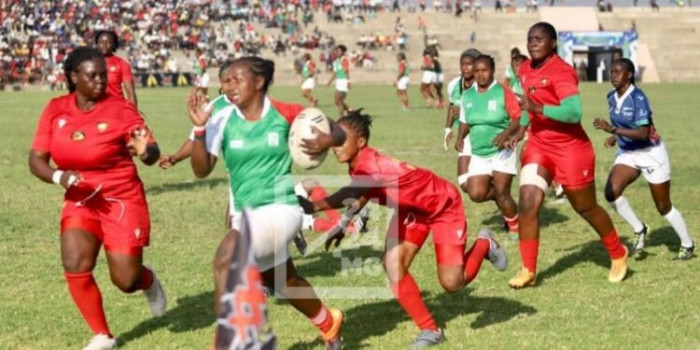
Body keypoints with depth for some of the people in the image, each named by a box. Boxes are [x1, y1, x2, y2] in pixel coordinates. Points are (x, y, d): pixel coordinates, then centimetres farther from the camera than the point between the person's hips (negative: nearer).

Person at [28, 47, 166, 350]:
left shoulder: (121, 109, -12)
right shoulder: (55, 109, -3)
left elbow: (151, 154, -14)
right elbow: (36, 159, -1)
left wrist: (147, 151, -39)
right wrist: (59, 176, -21)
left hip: (122, 199, -3)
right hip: (80, 200, 3)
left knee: (126, 281, -4)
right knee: (75, 266, -16)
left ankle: (148, 280, 36)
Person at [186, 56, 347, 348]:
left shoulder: (284, 114, -9)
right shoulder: (223, 120, -4)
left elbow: (337, 132, 2)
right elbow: (201, 170, -9)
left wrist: (328, 140, -22)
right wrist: (199, 128, -22)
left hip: (281, 207, -5)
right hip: (247, 212, 6)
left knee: (225, 259, -26)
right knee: (283, 282, 24)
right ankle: (329, 323, 52)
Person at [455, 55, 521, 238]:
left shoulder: (503, 92, -9)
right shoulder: (467, 96, 6)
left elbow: (518, 119, -10)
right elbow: (465, 122, 18)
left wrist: (506, 133, -27)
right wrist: (460, 139, 1)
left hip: (502, 151, -5)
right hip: (478, 154, 5)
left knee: (501, 192, -9)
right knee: (476, 193, -8)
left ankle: (514, 226, 15)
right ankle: (500, 196, 24)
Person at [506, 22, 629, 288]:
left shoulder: (561, 72, -22)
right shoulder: (525, 70, 2)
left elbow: (574, 113, -34)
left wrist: (537, 108, -38)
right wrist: (522, 128, 8)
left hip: (570, 149, -6)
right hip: (538, 146, 6)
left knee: (586, 208, 10)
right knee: (527, 204, -9)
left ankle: (618, 254, 34)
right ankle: (528, 270, 1)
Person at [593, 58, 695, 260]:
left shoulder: (637, 97, -23)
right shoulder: (612, 98, -1)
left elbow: (643, 133, -29)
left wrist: (612, 130, -35)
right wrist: (615, 137, -2)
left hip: (651, 154, -6)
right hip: (627, 153, 6)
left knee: (664, 207, 4)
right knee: (611, 192, -18)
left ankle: (687, 245, 26)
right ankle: (639, 230, 3)